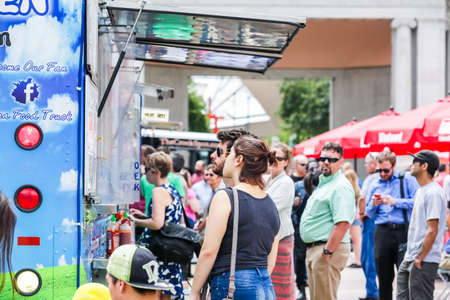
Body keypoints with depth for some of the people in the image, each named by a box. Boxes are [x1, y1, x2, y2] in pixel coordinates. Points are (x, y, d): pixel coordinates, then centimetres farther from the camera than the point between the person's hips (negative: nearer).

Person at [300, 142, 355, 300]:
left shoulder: (341, 187, -15)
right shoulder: (322, 184, 18)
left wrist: (327, 252, -25)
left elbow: (343, 223, -24)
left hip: (328, 247, -10)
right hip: (313, 249, 10)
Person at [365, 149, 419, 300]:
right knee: (384, 278, 6)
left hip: (403, 230, -4)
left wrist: (395, 202, -13)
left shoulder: (407, 179, 4)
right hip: (382, 232, 4)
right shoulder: (374, 185, 18)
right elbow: (369, 213, 21)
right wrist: (374, 204, 0)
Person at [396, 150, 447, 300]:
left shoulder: (433, 193, -15)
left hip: (425, 261, -10)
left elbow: (432, 231, -20)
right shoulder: (421, 191, 16)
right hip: (409, 259, 10)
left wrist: (420, 258, -18)